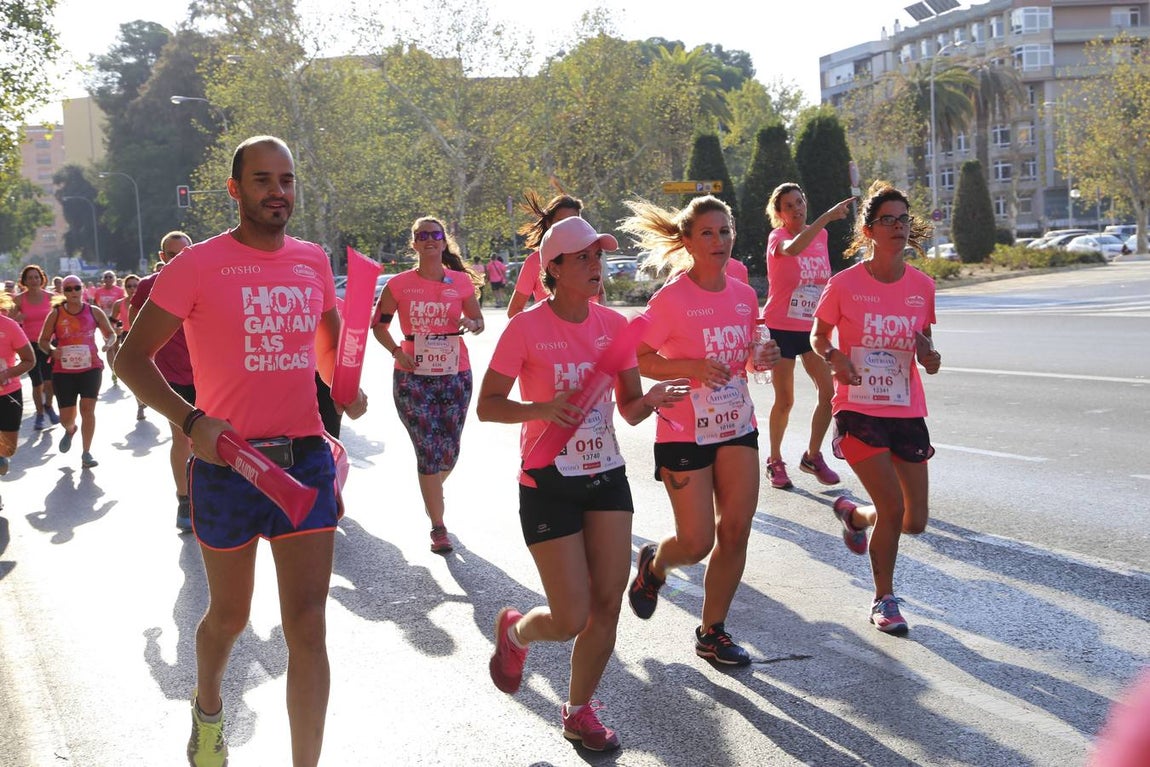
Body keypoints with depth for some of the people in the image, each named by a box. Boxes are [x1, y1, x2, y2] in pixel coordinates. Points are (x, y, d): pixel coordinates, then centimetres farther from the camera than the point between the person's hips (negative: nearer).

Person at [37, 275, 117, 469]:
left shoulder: (94, 312, 2)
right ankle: (70, 430, 41)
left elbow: (110, 333, 12)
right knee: (66, 416, 2)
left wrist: (109, 343, -10)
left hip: (90, 367, 0)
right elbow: (43, 340, 4)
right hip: (63, 370, 0)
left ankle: (86, 453, 4)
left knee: (87, 408, -8)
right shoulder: (55, 314, 0)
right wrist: (52, 351, -17)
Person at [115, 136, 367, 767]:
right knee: (229, 615, 17)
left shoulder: (314, 261, 7)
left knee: (307, 625, -3)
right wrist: (192, 420, -21)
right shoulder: (198, 264, -7)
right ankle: (207, 707, 49)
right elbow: (132, 356, -6)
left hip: (306, 459, 2)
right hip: (228, 462, -2)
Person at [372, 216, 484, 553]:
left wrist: (472, 324, -11)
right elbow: (379, 325, 7)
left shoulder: (462, 282, 2)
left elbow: (478, 321, 12)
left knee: (449, 452, 8)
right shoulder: (399, 284, -2)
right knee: (429, 452, -4)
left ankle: (431, 491, 42)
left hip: (455, 375, 2)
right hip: (413, 377, -2)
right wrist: (397, 351, -10)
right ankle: (438, 527, 6)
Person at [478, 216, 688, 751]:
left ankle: (579, 711, 23)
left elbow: (629, 409, 7)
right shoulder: (527, 328, -12)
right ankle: (514, 629, 31)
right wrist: (541, 409, -25)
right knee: (571, 619, -4)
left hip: (606, 476, 5)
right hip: (549, 483, -5)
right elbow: (487, 405, -8)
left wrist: (648, 401, -16)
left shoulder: (613, 325, 2)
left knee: (608, 603, 2)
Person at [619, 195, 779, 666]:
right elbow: (639, 360, -13)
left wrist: (761, 360, -6)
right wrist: (693, 367, -25)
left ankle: (713, 631, 16)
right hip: (684, 431, -5)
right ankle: (654, 564, 31)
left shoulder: (744, 296, 5)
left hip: (737, 427, 5)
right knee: (697, 543, -4)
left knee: (736, 531, 1)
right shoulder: (671, 298, -12)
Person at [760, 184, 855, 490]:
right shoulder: (777, 237, -13)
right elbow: (792, 248, -39)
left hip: (812, 327, 5)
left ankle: (813, 456, 16)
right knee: (785, 400, 1)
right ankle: (775, 461, 19)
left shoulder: (820, 235, 4)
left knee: (830, 393, -1)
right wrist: (828, 217, -47)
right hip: (782, 328, -5)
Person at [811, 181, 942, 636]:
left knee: (915, 521, 5)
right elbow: (817, 336, 5)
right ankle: (884, 601, 11)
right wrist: (833, 357, -16)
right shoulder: (845, 284, -8)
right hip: (859, 411, -4)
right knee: (893, 507, -12)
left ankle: (853, 515, 39)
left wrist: (929, 356, -9)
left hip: (907, 413, 4)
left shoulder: (922, 286, 2)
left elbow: (925, 347, 14)